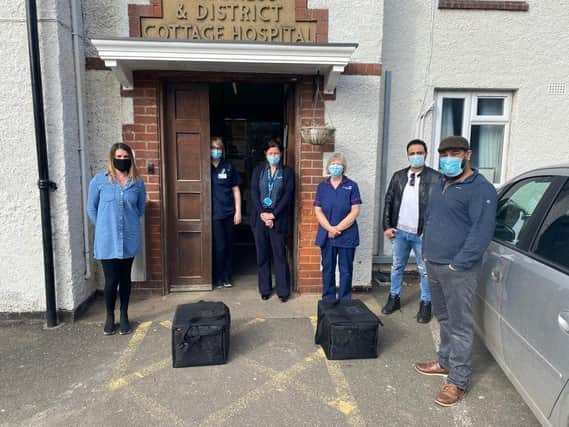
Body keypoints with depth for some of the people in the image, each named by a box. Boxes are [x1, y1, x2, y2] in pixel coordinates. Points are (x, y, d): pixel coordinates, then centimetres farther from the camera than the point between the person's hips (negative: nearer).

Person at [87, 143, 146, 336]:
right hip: (107, 241, -2)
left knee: (125, 279, 11)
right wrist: (104, 227, 7)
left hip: (129, 239, 2)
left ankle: (124, 315, 28)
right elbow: (91, 208, 6)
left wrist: (130, 224, 12)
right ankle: (110, 316, 25)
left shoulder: (138, 182, 2)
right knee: (111, 280, 0)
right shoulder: (99, 180, -3)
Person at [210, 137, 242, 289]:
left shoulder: (228, 167, 5)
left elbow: (236, 190, 7)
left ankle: (226, 277, 22)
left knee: (228, 245, 9)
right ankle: (218, 279, 15)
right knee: (219, 246, -1)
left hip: (228, 213, 2)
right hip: (214, 213, -2)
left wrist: (238, 211, 2)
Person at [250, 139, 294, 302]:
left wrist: (273, 215, -13)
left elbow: (288, 195, -5)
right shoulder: (258, 170, 10)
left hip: (278, 219, -2)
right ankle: (265, 289, 19)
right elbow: (254, 193, 1)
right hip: (259, 217, 2)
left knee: (280, 255, 1)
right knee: (262, 255, 8)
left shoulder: (287, 172, 4)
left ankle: (283, 291, 11)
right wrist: (262, 213, -11)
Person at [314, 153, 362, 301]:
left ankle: (345, 302, 16)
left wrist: (338, 228, -12)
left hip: (347, 235, -2)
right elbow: (318, 211, 2)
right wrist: (330, 228, -12)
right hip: (326, 235, 2)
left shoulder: (352, 186, 1)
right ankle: (328, 300, 20)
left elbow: (355, 211, -6)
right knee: (328, 268, 9)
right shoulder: (322, 186, 7)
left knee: (346, 270, 5)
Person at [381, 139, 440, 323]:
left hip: (423, 234, -4)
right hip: (399, 232, 4)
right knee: (397, 267, 15)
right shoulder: (398, 176, 5)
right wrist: (387, 226, 2)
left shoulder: (435, 178, -7)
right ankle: (394, 298, 31)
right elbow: (389, 201, 8)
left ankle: (425, 304, 22)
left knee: (425, 271, 8)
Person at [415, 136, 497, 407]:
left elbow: (482, 232, -18)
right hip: (433, 264, 8)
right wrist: (427, 252, 16)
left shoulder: (480, 189, -12)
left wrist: (458, 263, -18)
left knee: (459, 325, 1)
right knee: (444, 318, 20)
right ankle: (445, 362, 35)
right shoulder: (441, 184, 14)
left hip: (458, 270, -8)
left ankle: (458, 380, 12)